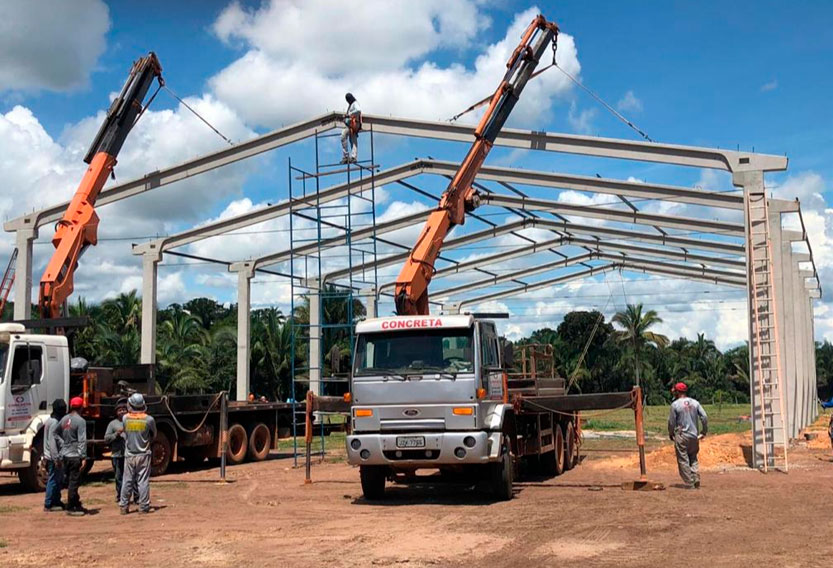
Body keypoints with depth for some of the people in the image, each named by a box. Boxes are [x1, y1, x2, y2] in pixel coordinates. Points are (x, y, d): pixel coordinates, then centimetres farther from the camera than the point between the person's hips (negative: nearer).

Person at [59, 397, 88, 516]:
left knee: (71, 481, 15)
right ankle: (71, 508, 3)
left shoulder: (64, 419, 8)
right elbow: (82, 440, -18)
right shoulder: (80, 421, -14)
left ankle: (76, 505, 25)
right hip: (75, 455, -8)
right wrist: (83, 456, -16)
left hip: (65, 455, 8)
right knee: (74, 482, -1)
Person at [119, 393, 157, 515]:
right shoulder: (149, 419, -10)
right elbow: (154, 435, 6)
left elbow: (125, 433, 9)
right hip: (143, 455, -2)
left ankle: (123, 506, 14)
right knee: (143, 481, 3)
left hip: (129, 455, 2)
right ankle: (143, 507, 5)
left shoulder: (125, 418, -6)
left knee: (127, 481, 10)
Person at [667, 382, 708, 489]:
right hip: (694, 435, 5)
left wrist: (671, 434, 10)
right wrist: (704, 431, 9)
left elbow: (671, 421, -6)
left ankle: (690, 483, -3)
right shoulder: (695, 402, 4)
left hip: (681, 436, -5)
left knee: (683, 460, 2)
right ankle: (696, 480, 1)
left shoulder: (675, 404, -8)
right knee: (693, 459, 17)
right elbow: (704, 417, -1)